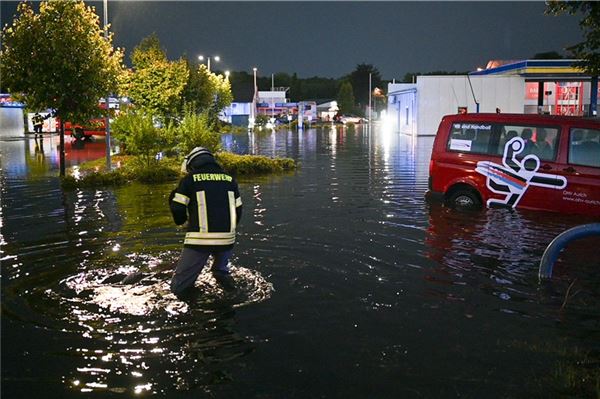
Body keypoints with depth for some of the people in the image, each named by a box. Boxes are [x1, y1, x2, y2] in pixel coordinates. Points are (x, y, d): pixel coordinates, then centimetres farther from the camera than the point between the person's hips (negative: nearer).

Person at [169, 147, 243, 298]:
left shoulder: (189, 179, 3)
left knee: (179, 288, 14)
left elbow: (177, 211, 1)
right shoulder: (230, 180, 12)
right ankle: (221, 273, 20)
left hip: (199, 240, -2)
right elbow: (238, 212, 15)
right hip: (227, 239, 2)